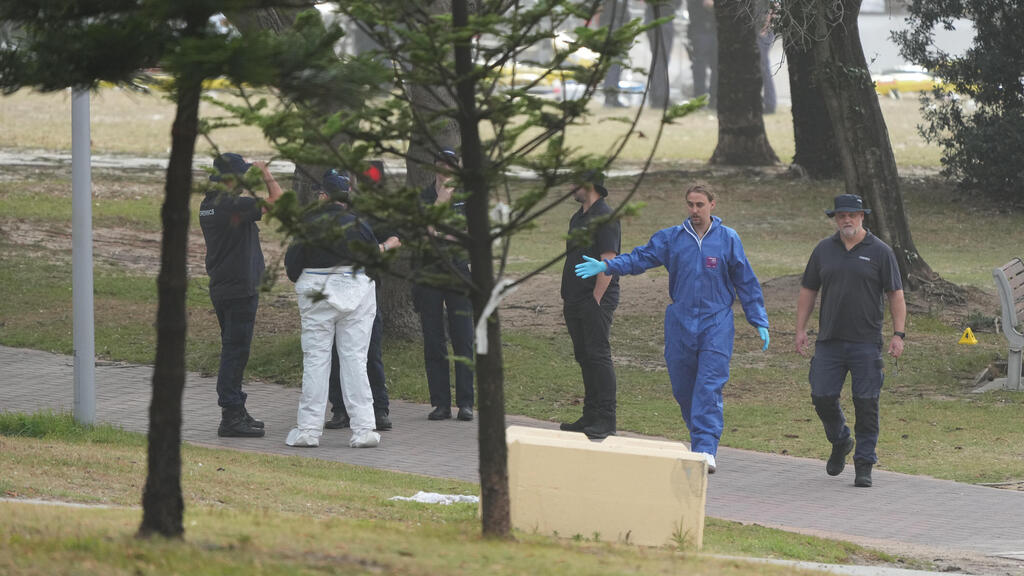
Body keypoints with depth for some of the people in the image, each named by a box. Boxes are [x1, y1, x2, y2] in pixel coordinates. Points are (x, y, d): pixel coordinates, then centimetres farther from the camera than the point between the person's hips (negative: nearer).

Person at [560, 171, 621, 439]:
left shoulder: (605, 217, -11)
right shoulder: (578, 218, 19)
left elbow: (608, 262, -17)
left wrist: (596, 298, -19)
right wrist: (566, 298, 19)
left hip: (596, 300, -10)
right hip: (576, 302, 10)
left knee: (598, 356, -12)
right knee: (584, 357, 11)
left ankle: (606, 419, -13)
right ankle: (591, 415, 16)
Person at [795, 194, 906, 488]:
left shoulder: (880, 252, 1)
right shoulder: (824, 250, 10)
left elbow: (896, 295, 0)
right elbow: (808, 291, 15)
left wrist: (898, 334, -8)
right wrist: (800, 329, 8)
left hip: (866, 342, -3)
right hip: (829, 340, 3)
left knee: (866, 403, -3)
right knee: (822, 397, -1)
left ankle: (864, 464, 5)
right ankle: (840, 442, 28)